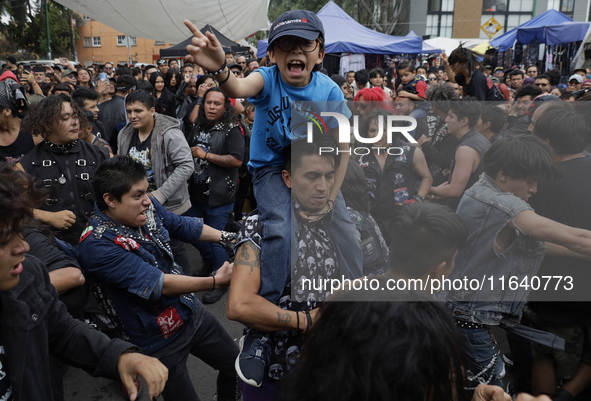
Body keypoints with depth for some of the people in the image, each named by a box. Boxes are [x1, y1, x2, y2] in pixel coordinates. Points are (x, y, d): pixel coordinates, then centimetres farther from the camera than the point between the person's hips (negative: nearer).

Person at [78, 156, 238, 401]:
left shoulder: (147, 206, -9)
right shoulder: (97, 245, -29)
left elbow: (181, 225, 9)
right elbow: (157, 284, -31)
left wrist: (227, 238, -2)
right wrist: (215, 281, -33)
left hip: (191, 311, 7)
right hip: (159, 339, -7)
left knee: (237, 366, 20)